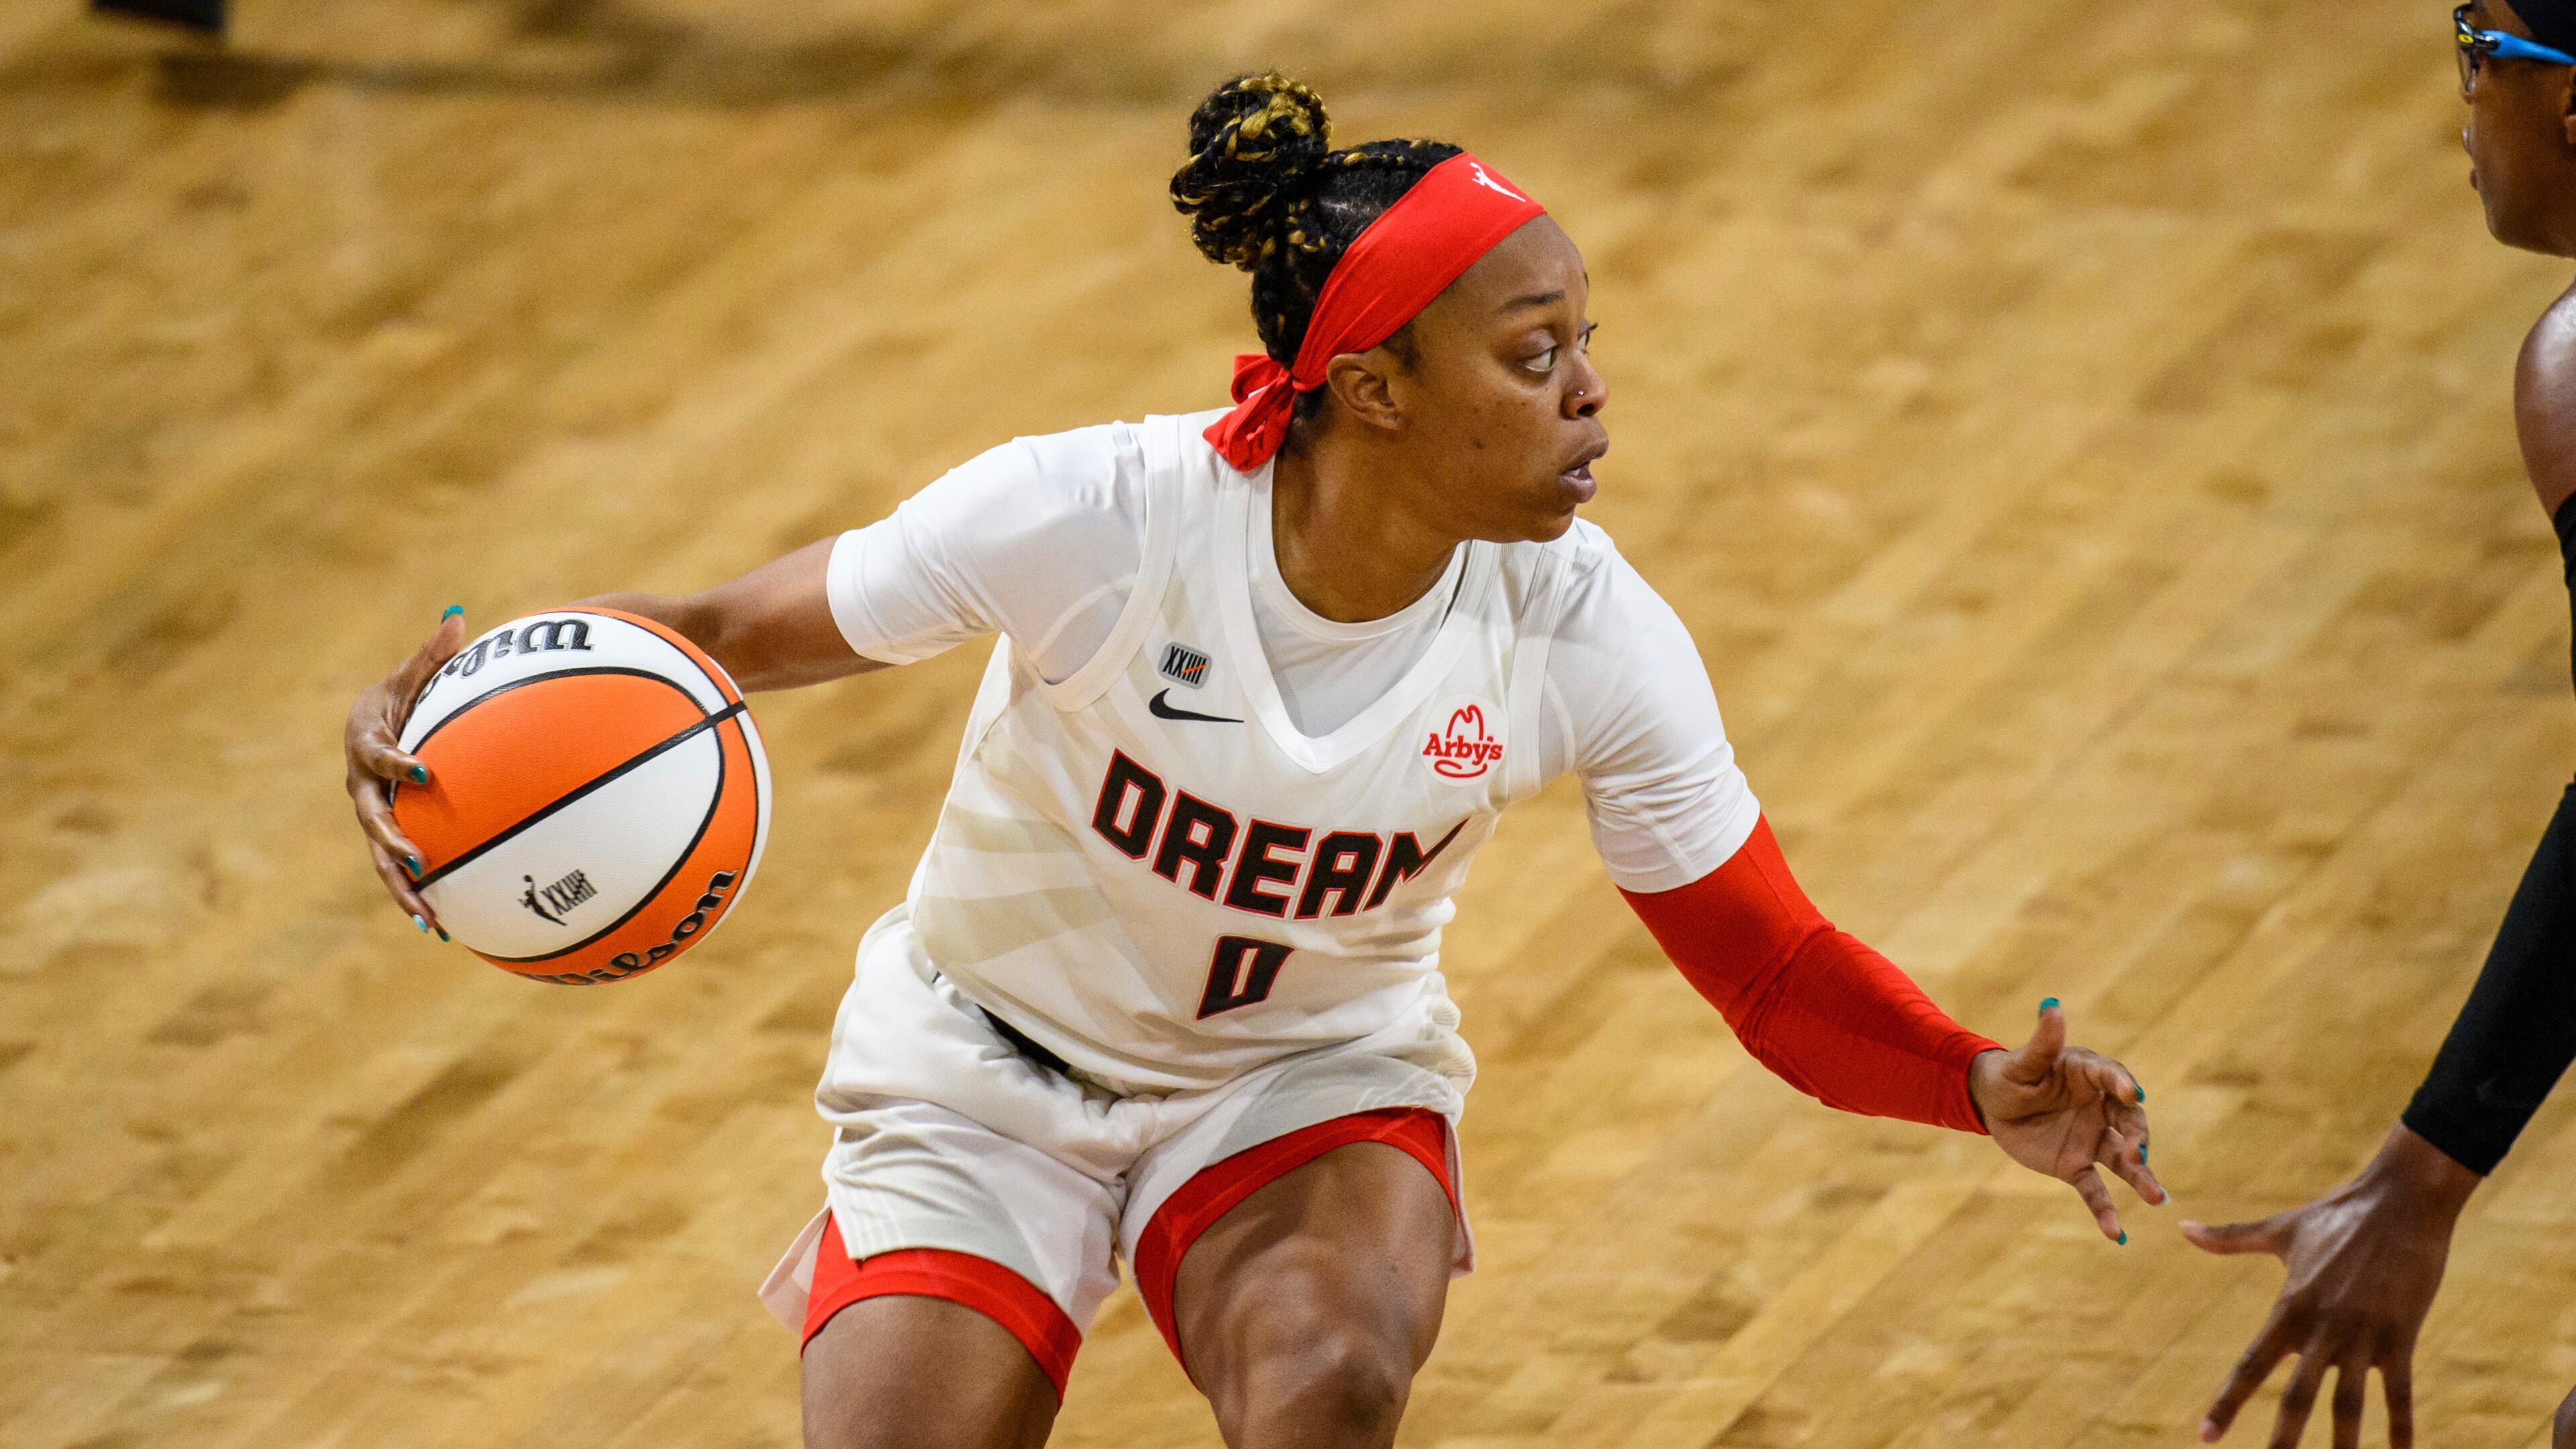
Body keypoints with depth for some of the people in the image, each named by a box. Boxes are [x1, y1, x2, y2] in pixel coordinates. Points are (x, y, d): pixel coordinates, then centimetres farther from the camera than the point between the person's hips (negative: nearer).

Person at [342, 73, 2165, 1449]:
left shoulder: (1589, 636, -20)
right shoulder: (1095, 520, -28)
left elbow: (1776, 970, -12)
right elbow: (734, 633, -17)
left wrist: (1985, 1091, -31)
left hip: (1314, 1081, 1)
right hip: (990, 1075, -1)